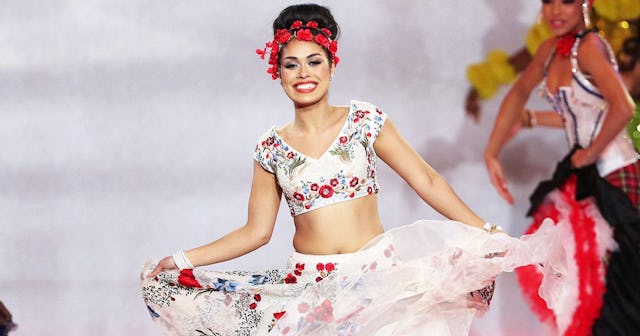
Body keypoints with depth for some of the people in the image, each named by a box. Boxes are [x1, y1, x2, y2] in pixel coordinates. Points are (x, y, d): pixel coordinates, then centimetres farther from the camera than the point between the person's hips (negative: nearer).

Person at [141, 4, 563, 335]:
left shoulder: (365, 120, 1)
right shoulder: (272, 147, 5)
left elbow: (428, 181, 1)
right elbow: (256, 231, 8)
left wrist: (489, 234, -7)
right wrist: (183, 260, 0)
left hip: (377, 272, -1)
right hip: (310, 285, 1)